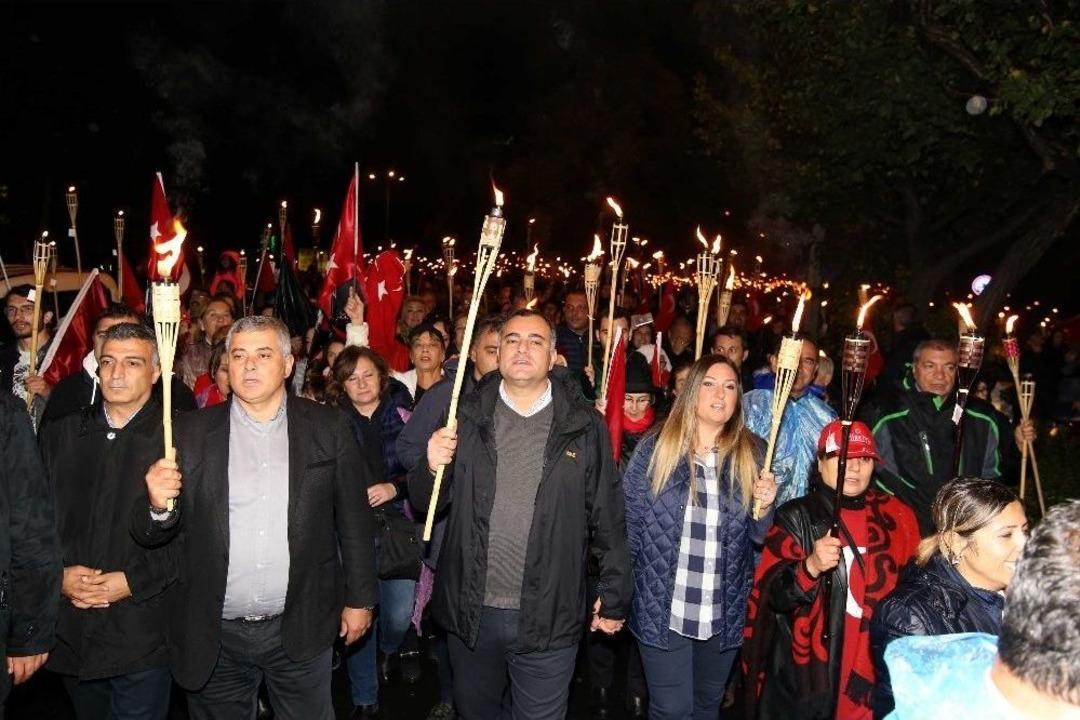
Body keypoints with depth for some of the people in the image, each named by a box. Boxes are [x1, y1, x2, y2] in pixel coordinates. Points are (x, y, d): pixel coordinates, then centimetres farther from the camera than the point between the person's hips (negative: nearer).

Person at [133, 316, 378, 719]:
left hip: (301, 630, 0)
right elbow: (152, 535, -1)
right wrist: (159, 506, -22)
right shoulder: (191, 433, -2)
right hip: (215, 635, 1)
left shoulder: (329, 428, -2)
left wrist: (360, 598, 4)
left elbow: (354, 519, 3)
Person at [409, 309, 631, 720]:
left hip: (549, 619, -2)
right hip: (471, 612, 2)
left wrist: (614, 599, 1)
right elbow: (427, 503, 3)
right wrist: (433, 468, -18)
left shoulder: (584, 427, -4)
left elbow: (608, 519, -1)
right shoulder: (467, 418, 1)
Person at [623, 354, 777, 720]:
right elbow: (627, 523, -3)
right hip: (662, 610, -2)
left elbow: (760, 536, 6)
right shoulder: (654, 448, -5)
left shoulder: (754, 454, 0)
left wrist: (765, 506, -14)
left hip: (726, 614, 3)